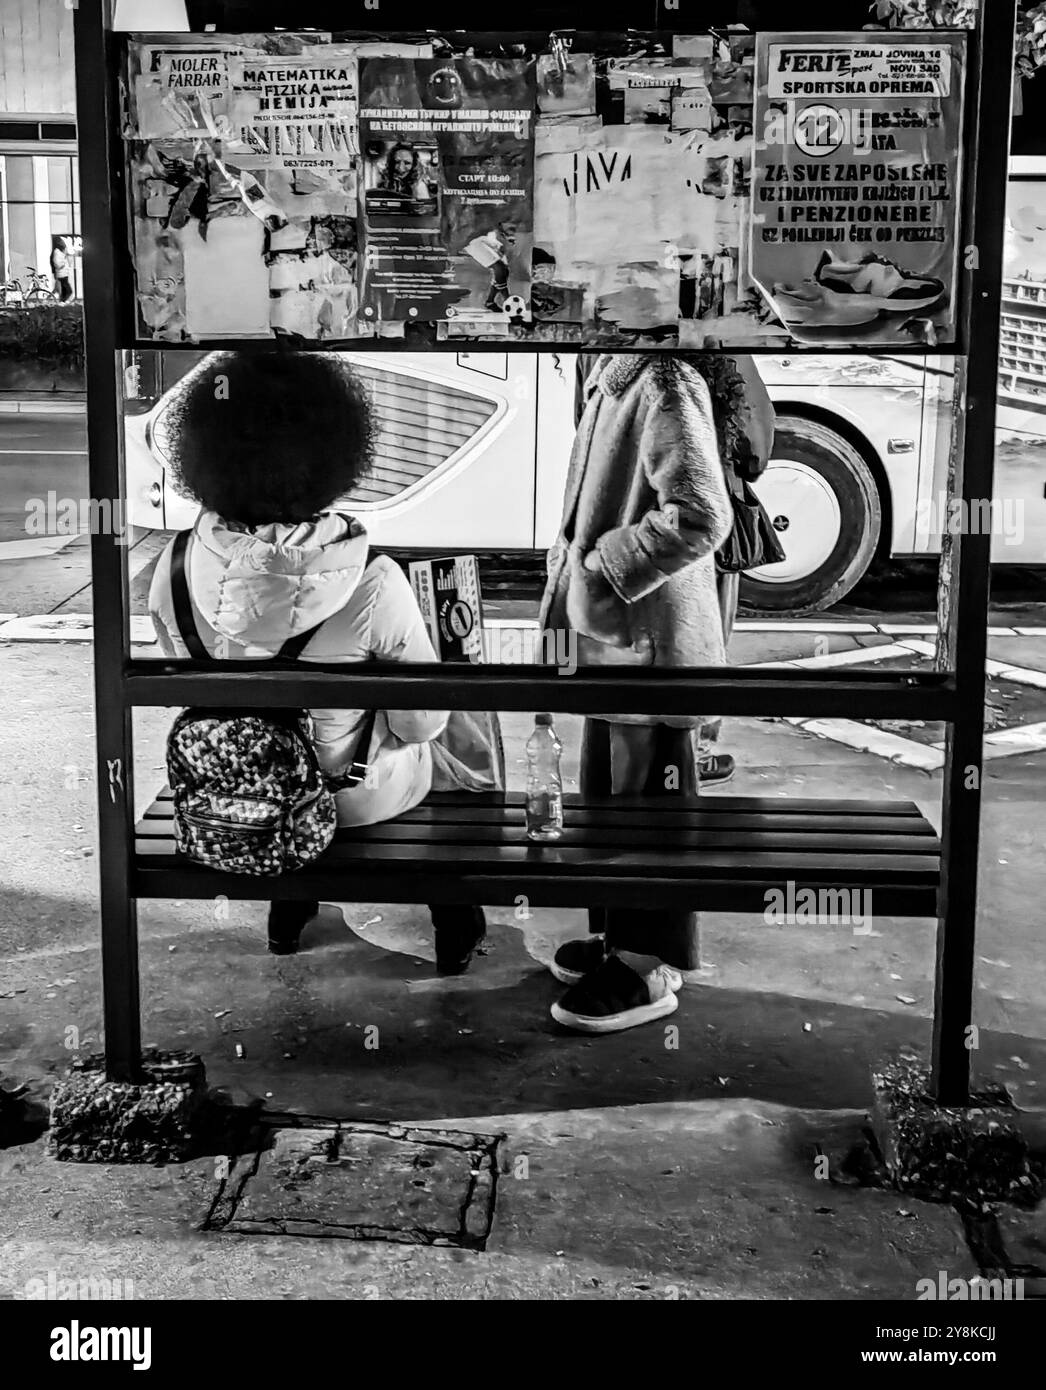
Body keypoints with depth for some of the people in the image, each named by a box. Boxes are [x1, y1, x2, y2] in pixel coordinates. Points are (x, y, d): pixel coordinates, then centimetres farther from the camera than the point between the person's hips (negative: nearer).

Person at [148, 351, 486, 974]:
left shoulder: (174, 570, -23)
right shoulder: (372, 584, -33)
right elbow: (422, 722, -21)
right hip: (358, 798, -3)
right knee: (432, 747, 30)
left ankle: (288, 915, 47)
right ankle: (455, 928, 43)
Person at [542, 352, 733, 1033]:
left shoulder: (666, 382, -19)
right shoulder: (615, 376, 9)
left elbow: (701, 515, -27)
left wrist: (606, 566, -20)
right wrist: (579, 559, 11)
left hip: (652, 640, -9)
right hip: (611, 636, 9)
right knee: (608, 791, 19)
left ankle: (651, 968, 16)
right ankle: (621, 932, 36)